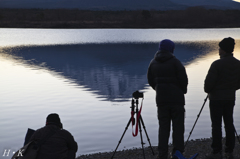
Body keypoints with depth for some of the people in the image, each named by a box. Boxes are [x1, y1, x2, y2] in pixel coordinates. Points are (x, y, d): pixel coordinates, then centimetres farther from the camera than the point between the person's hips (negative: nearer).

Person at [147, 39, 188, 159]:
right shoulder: (174, 62, -10)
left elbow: (151, 81, 11)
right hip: (176, 98, -4)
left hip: (161, 98, 4)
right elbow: (183, 79, -11)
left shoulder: (153, 63, 6)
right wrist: (183, 90, 7)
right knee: (178, 126, 3)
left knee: (163, 127, 9)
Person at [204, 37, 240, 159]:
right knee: (229, 124, 10)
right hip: (230, 98, 6)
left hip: (216, 99, -6)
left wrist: (208, 90, 4)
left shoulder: (217, 64, -16)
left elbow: (209, 82, -15)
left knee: (216, 125, -1)